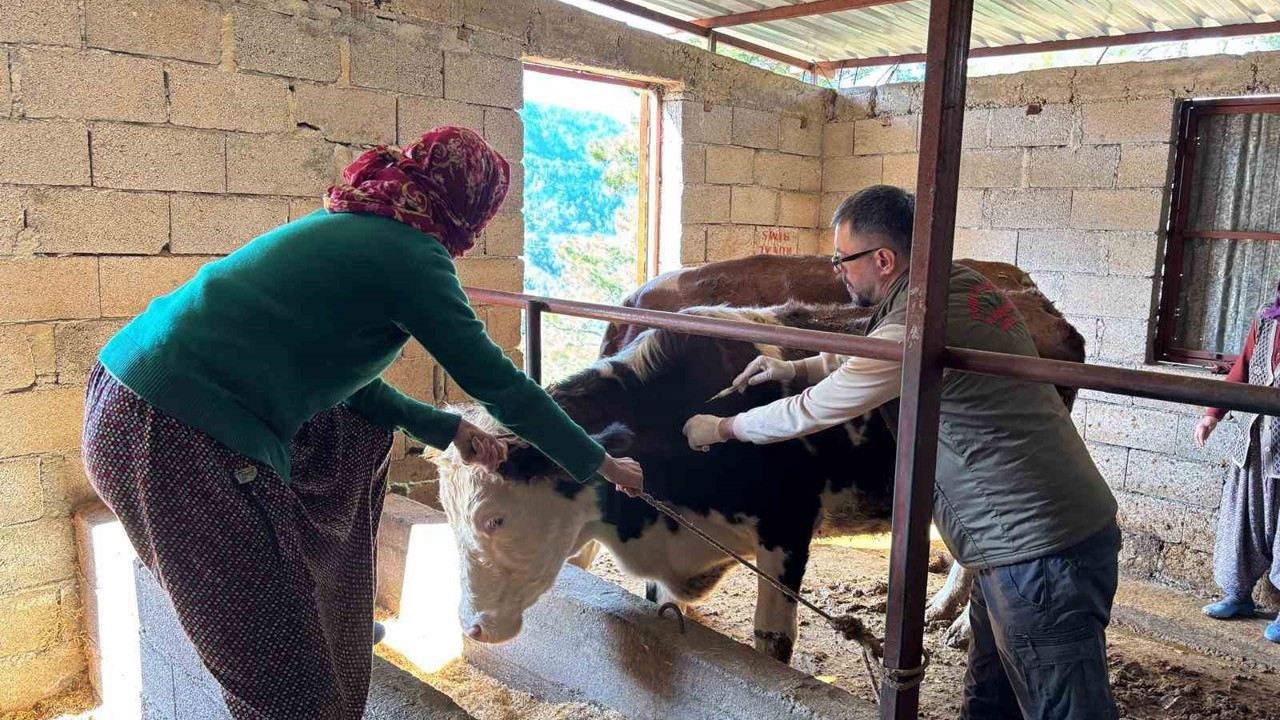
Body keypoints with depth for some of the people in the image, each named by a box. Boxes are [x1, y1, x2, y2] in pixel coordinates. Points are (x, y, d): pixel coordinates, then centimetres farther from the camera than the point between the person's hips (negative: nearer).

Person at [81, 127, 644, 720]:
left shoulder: (348, 225, 17)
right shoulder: (409, 251, -9)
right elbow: (498, 382, -5)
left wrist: (448, 429, 24)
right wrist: (600, 463, 6)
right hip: (174, 440, -10)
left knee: (364, 437, 23)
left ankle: (335, 619, 35)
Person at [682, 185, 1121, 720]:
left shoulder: (913, 327, -21)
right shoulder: (963, 282, 7)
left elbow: (808, 414, -9)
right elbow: (876, 355, 26)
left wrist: (720, 428, 6)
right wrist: (798, 368, 16)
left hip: (1039, 554, -9)